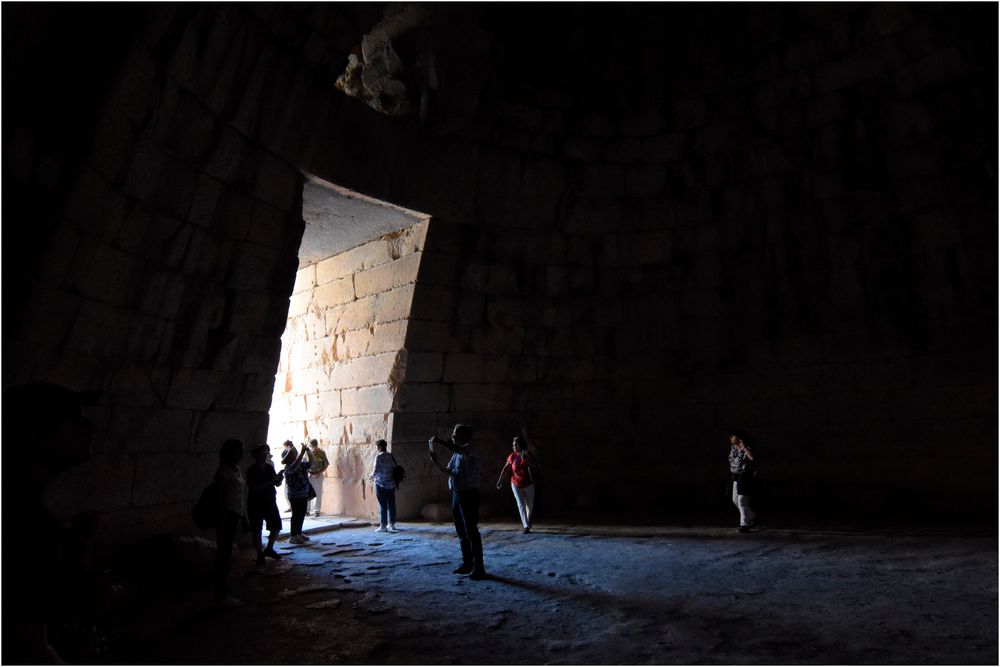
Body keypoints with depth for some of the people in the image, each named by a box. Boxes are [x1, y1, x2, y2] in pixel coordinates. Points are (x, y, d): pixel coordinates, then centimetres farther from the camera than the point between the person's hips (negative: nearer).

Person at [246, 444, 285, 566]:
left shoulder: (269, 468, 5)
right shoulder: (251, 470, -11)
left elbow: (277, 484, 9)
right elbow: (253, 488, -21)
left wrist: (279, 479, -13)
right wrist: (269, 481, -28)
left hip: (270, 502, 5)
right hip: (256, 504, -5)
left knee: (276, 527, 7)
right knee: (257, 530, 1)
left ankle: (269, 549, 26)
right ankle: (260, 554, 15)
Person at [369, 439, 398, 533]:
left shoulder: (378, 456, -11)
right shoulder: (390, 456, 4)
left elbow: (376, 470, -17)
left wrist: (371, 476, 4)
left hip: (381, 484, -5)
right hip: (391, 484, 5)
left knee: (383, 506, 0)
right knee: (391, 505, 9)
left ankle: (383, 526, 4)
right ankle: (391, 524, 15)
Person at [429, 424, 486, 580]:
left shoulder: (470, 449, -12)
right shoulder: (457, 453, 15)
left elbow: (457, 450, -34)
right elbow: (448, 471, 18)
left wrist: (440, 441, -28)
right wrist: (435, 461, 5)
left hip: (469, 495, -9)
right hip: (457, 494, 9)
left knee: (471, 532, -6)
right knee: (461, 532, 15)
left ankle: (479, 568, 0)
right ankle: (467, 563, 27)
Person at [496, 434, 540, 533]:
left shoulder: (528, 455, -10)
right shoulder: (512, 456, -7)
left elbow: (536, 466, -16)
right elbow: (505, 468, 3)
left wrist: (526, 460, -28)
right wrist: (500, 480, 3)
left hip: (528, 484, 0)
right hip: (516, 485, 0)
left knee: (530, 504, 15)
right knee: (521, 505, -7)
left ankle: (528, 517, 44)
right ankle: (526, 526, -4)